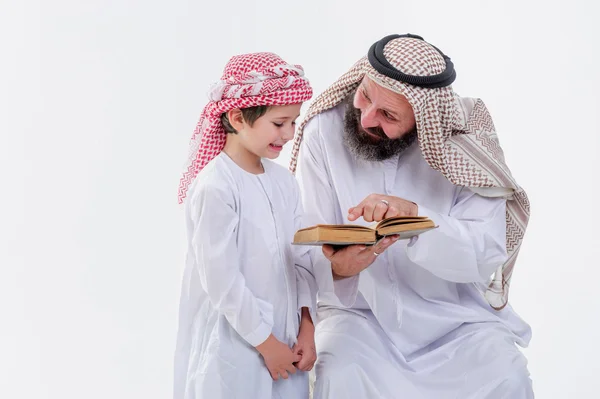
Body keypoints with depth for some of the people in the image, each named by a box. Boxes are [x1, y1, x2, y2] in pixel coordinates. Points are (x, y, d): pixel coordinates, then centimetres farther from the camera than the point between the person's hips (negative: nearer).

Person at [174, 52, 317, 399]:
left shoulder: (284, 181, 4)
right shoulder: (215, 188, -18)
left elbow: (301, 257, 7)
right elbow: (221, 281, -19)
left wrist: (307, 329, 1)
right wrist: (266, 343, -12)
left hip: (284, 341, 7)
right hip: (233, 347, -6)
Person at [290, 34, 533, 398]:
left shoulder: (465, 139, -12)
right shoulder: (325, 131, -12)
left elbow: (487, 255, -18)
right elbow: (310, 247, -11)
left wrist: (414, 214, -35)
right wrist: (337, 269, -35)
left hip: (456, 314, 1)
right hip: (359, 310, 0)